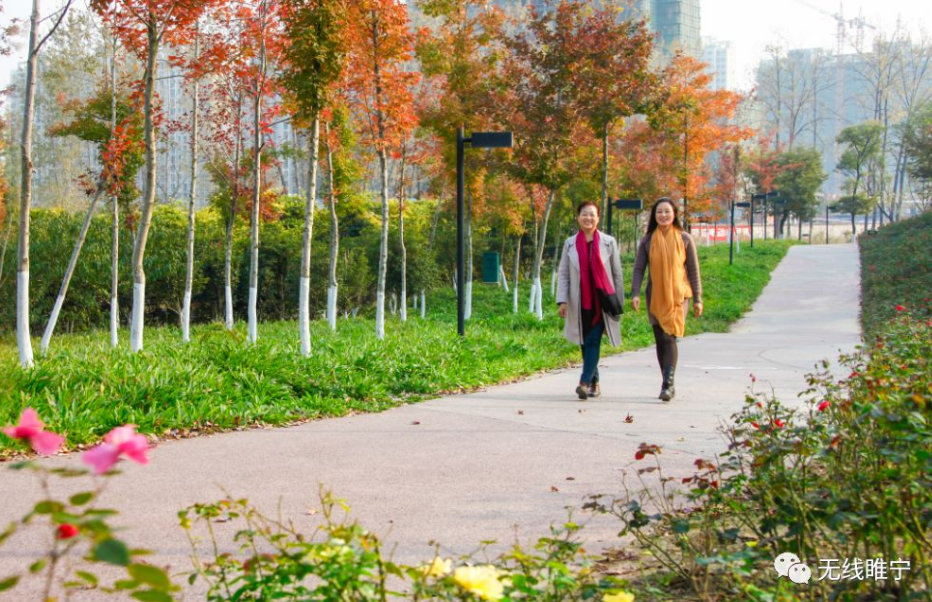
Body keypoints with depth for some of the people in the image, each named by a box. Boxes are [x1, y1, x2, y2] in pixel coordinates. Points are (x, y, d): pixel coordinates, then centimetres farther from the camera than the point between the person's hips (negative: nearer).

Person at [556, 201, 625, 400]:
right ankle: (595, 383, 19)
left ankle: (585, 382, -19)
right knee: (585, 344, 7)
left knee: (593, 341, -13)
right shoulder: (570, 244, 6)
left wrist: (619, 302, 5)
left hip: (601, 302, -2)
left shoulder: (608, 242, 2)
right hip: (580, 303, 2)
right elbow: (563, 274, 6)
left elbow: (617, 274, 6)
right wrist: (562, 300, -4)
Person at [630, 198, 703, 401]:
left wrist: (697, 299, 3)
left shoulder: (684, 239, 1)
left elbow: (693, 270, 4)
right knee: (660, 340, 4)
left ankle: (668, 384, -19)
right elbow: (638, 269, 3)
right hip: (655, 297, 3)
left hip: (678, 295, -3)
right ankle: (668, 384, 14)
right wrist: (635, 293, -10)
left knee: (670, 338, -15)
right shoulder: (647, 240, 4)